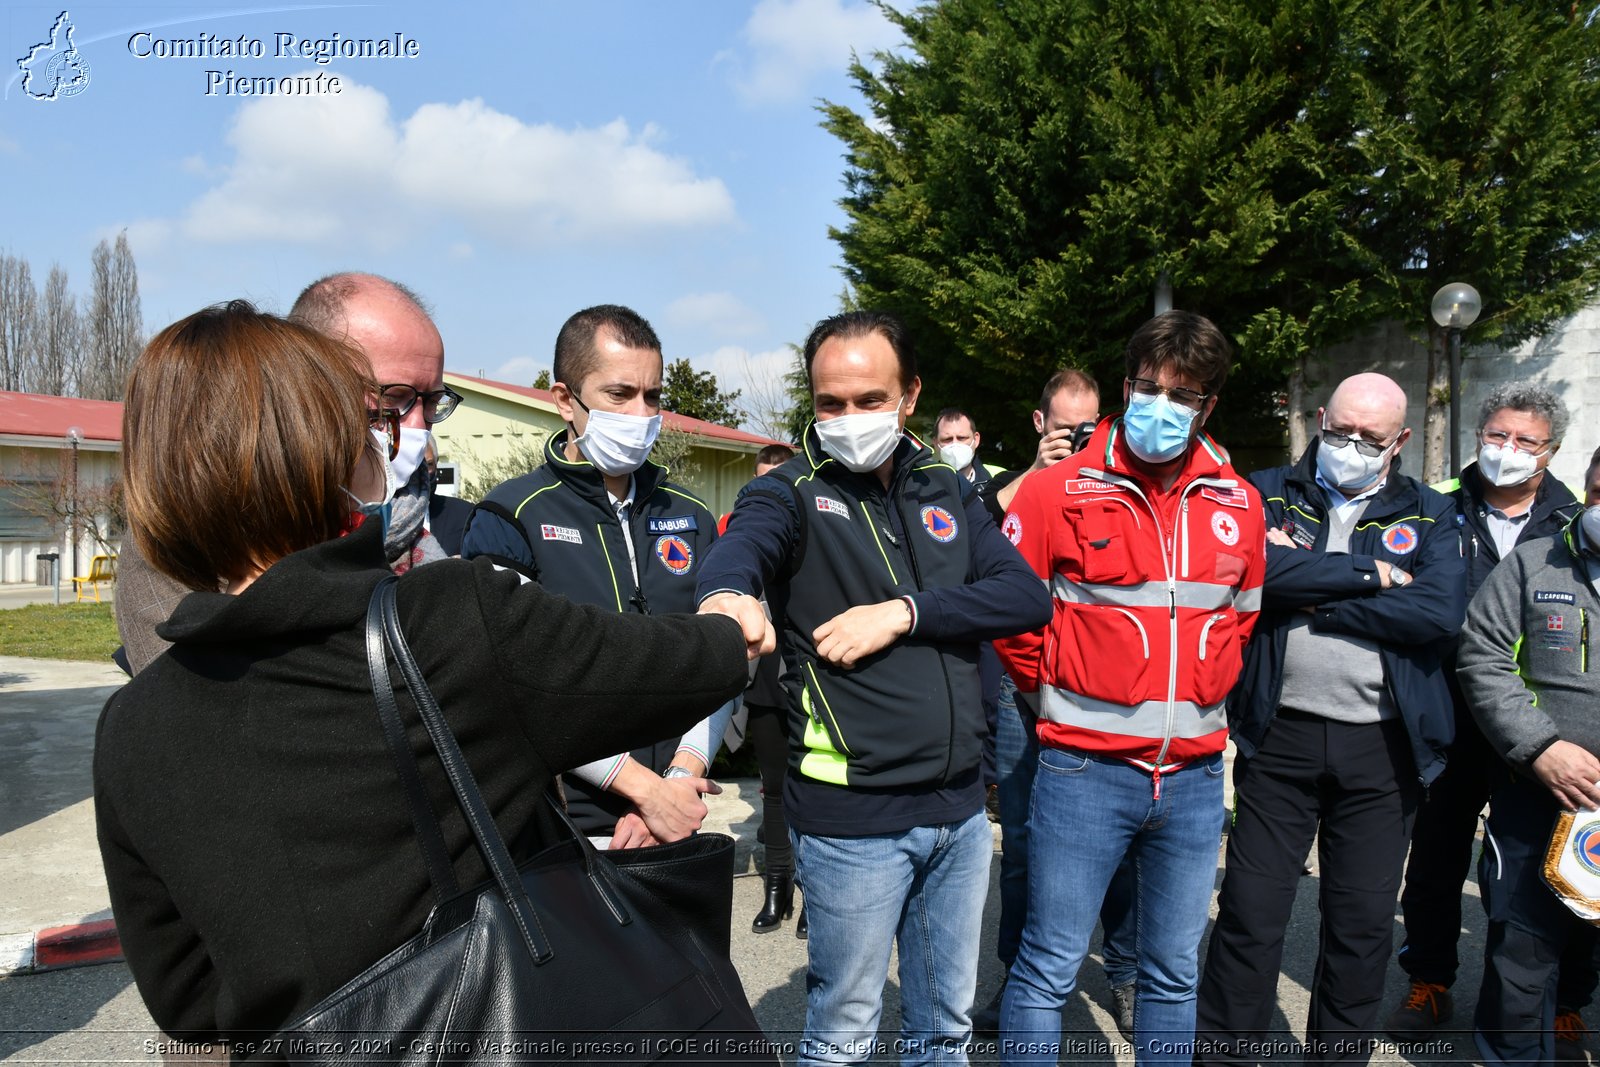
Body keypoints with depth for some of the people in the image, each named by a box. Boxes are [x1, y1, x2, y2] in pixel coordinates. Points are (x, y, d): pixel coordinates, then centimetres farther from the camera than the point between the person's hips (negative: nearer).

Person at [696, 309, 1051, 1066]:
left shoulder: (945, 490, 8)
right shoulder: (792, 492, -6)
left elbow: (1026, 596, -4)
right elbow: (739, 547, -29)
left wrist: (904, 612, -17)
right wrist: (727, 592, -52)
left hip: (960, 807, 5)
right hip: (851, 818, -4)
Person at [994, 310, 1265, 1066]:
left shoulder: (1237, 506, 6)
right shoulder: (1058, 491, -7)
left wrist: (1206, 688, 14)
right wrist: (1053, 690, 4)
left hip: (1195, 775, 4)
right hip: (1084, 769, -4)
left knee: (1175, 973, 17)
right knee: (1048, 968, 5)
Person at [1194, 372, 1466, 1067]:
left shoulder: (1430, 516, 7)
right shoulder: (1268, 494, 4)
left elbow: (1440, 613, -11)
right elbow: (1252, 568, -17)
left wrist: (1312, 596, -13)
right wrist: (1367, 574, -11)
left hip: (1383, 746, 2)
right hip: (1280, 734, -1)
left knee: (1364, 926, 13)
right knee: (1250, 917, 5)